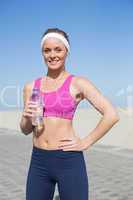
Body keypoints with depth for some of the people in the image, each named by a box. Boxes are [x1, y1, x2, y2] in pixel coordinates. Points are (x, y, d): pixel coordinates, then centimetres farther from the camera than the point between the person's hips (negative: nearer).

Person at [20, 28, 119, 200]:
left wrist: (85, 143, -9)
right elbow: (26, 130, 14)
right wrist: (27, 118, -7)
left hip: (69, 160, -4)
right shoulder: (30, 87, 8)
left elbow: (112, 115, -11)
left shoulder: (78, 83, -4)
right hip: (38, 161, 4)